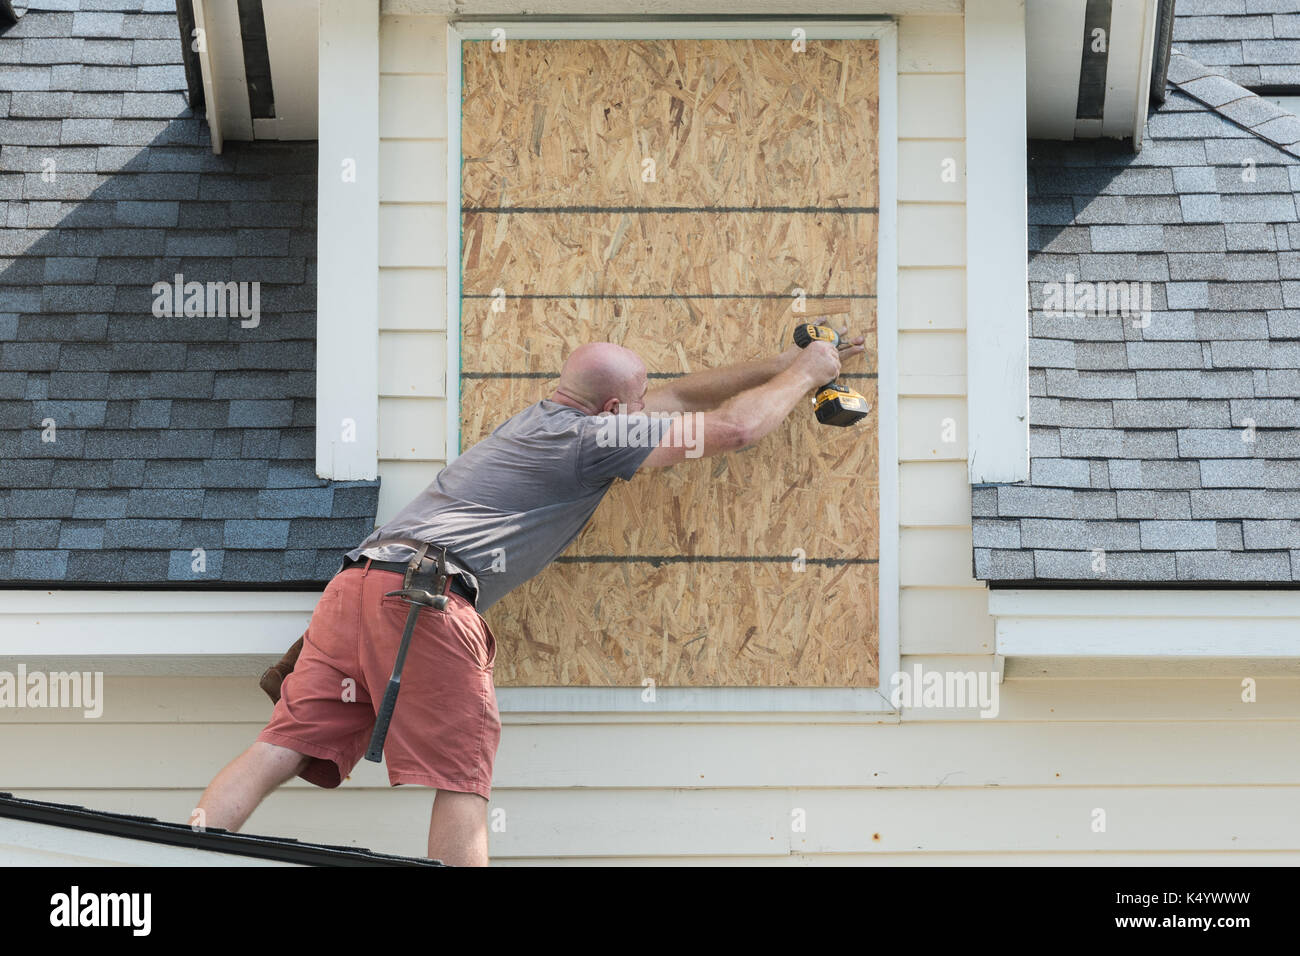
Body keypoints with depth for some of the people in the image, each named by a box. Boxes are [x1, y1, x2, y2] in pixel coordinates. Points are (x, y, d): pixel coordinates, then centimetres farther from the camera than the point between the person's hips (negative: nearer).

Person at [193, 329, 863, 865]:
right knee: (462, 778, -4)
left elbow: (679, 396, 39)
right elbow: (732, 428, 5)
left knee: (282, 750, -2)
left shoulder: (547, 420, 31)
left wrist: (787, 364, 43)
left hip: (355, 582, 8)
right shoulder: (591, 440, 4)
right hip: (426, 596, -8)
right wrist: (805, 374, 21)